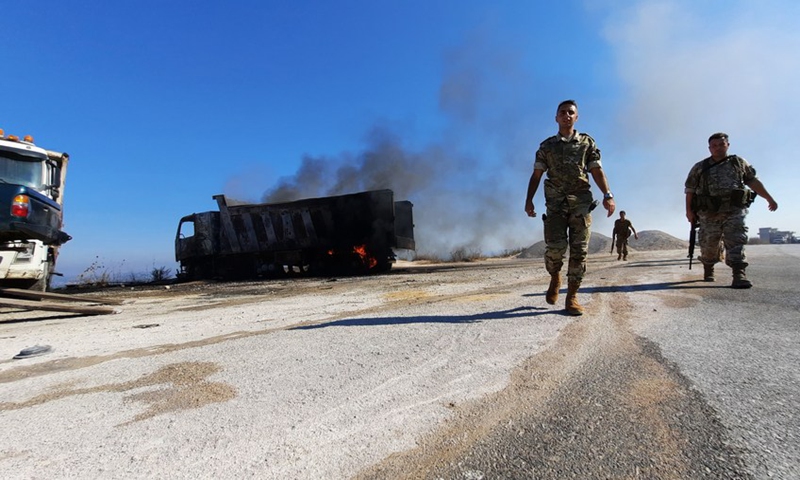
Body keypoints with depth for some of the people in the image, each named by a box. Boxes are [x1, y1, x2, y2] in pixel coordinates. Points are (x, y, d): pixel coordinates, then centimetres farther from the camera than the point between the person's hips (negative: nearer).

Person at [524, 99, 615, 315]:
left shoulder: (587, 142, 13)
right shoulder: (547, 146, 13)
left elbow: (597, 171, 7)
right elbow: (536, 175, 9)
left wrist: (607, 195, -8)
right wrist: (529, 200, -2)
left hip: (581, 202, 1)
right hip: (556, 202, -1)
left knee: (579, 249, -3)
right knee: (555, 247, -13)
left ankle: (572, 296, 3)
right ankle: (555, 278, 18)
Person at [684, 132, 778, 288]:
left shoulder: (739, 162, 14)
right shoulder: (699, 168, 9)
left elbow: (753, 181, 17)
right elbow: (690, 190, 6)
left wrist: (769, 198, 14)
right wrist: (689, 210, -2)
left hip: (734, 211, 0)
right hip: (709, 213, 0)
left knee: (736, 241, -13)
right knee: (708, 245, 4)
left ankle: (739, 275, -19)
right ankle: (708, 271, 25)